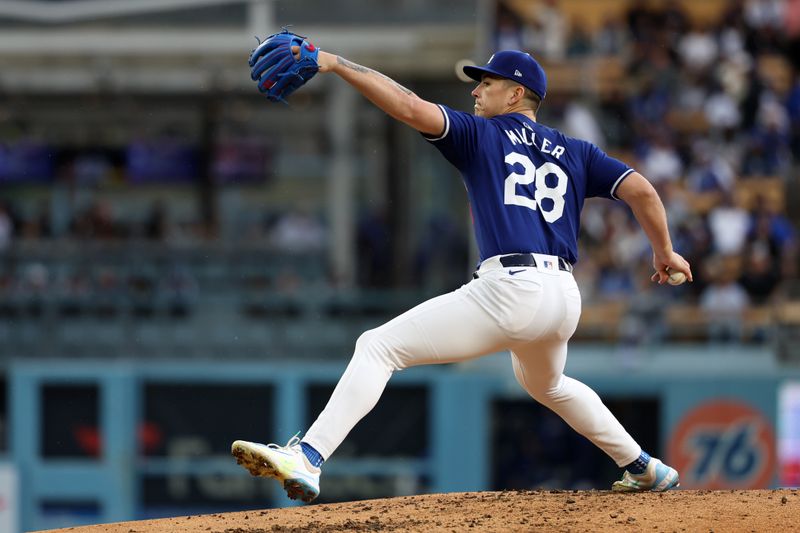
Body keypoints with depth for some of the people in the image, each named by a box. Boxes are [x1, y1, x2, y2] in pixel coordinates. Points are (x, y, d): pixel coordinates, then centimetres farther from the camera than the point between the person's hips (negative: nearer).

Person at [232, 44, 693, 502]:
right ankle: (646, 469, 40)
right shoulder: (576, 153, 21)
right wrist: (664, 253, 25)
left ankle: (307, 460, -24)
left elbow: (412, 108, -6)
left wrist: (335, 64, -7)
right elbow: (639, 189, 11)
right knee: (546, 385, 39)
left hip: (510, 290, -7)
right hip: (564, 298, 7)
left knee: (377, 347, -7)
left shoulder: (481, 135, 8)